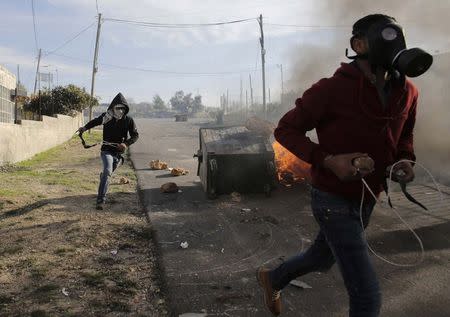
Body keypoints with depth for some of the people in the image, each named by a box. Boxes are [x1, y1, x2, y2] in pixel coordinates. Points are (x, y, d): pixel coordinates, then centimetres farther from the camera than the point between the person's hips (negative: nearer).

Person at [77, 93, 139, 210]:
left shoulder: (128, 120, -6)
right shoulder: (106, 116, -7)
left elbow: (135, 135, -4)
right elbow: (95, 121, 9)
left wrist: (126, 143, -21)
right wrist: (84, 128, -8)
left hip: (119, 152, 3)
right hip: (107, 150, -3)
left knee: (108, 173, 21)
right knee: (108, 172, -26)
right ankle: (101, 200, -28)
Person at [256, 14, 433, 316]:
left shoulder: (407, 92, -2)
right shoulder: (333, 89, -21)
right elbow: (285, 129, -13)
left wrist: (405, 159, -5)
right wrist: (327, 160, -26)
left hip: (366, 200, 8)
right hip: (334, 200, -7)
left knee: (322, 260, 29)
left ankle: (272, 278, 57)